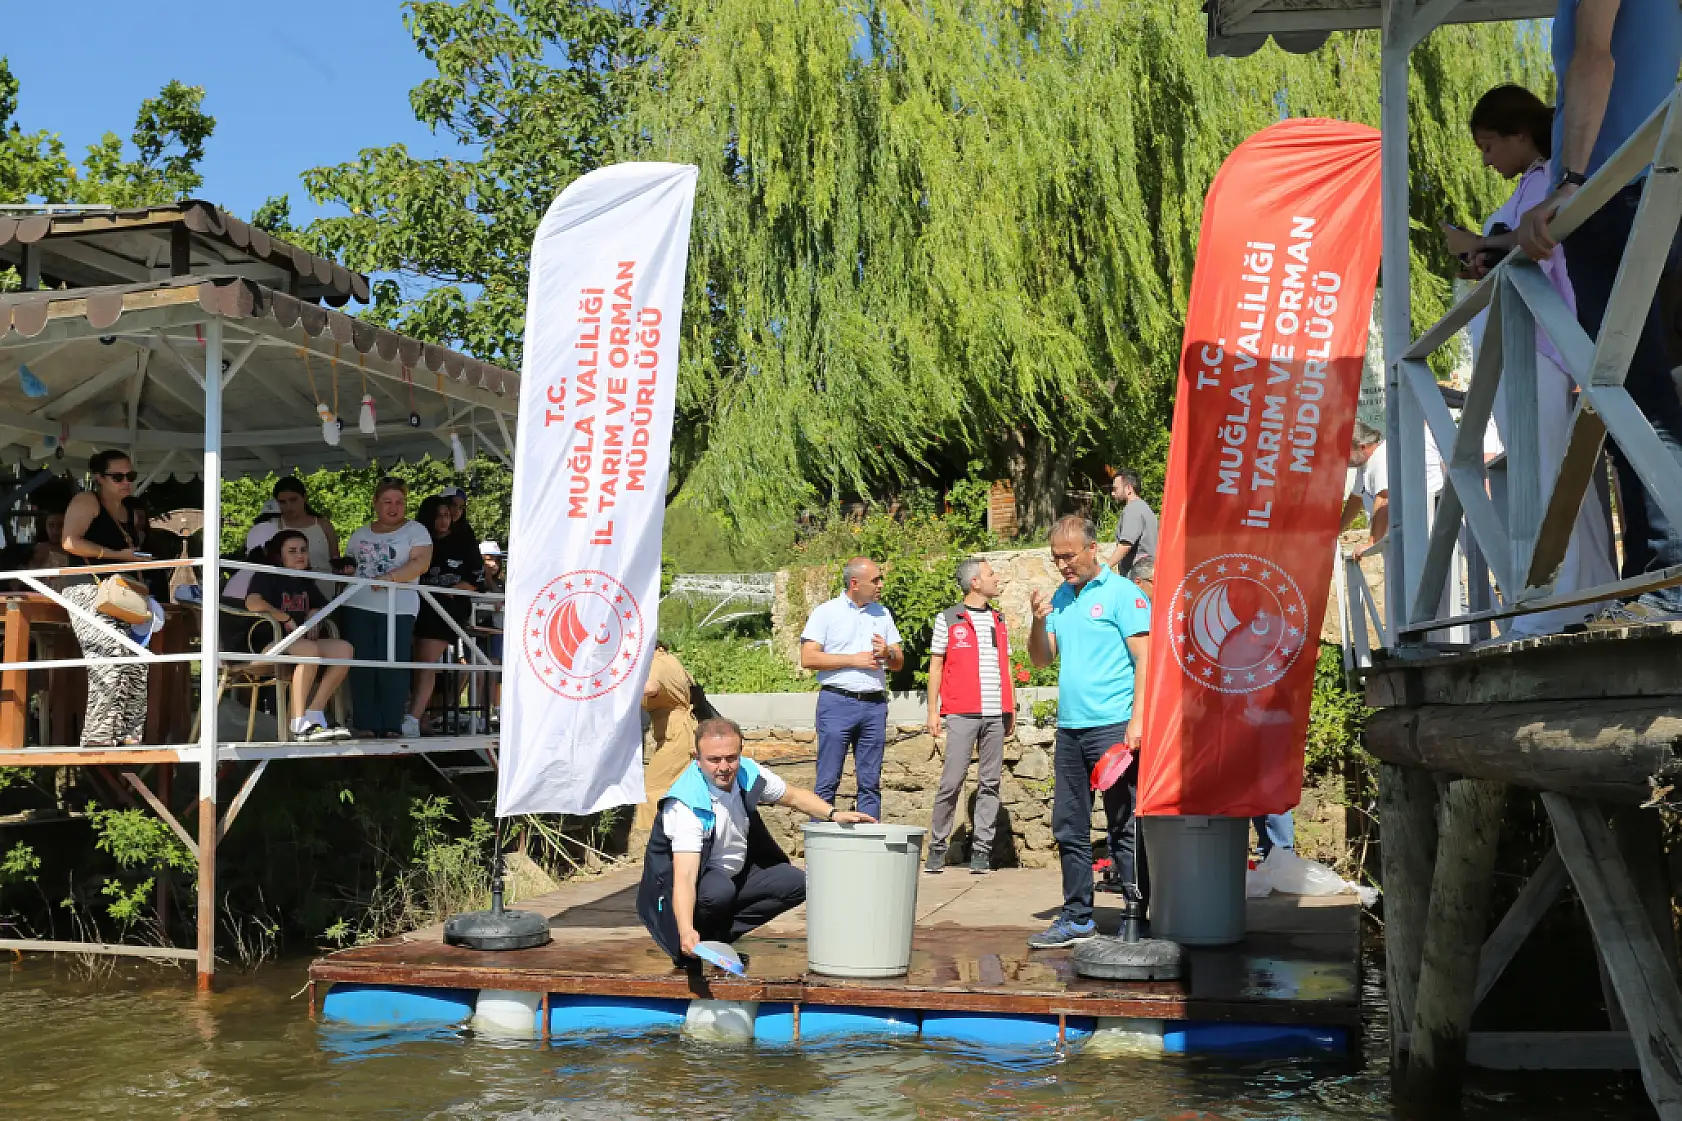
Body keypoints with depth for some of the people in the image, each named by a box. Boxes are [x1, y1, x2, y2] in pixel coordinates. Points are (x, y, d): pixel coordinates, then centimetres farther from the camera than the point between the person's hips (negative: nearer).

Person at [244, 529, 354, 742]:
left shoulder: (306, 582, 22)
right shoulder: (267, 576, -1)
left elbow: (316, 607, 34)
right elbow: (253, 603, -21)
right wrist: (287, 619, -15)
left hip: (301, 640, 8)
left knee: (344, 649, -17)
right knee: (309, 650, -38)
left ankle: (314, 713, -18)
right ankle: (300, 724, -37)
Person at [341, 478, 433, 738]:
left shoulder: (415, 531, 5)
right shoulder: (360, 534, 21)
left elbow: (421, 562, -10)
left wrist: (390, 577, -21)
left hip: (398, 609, -4)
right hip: (358, 608, 4)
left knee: (392, 668, -9)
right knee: (361, 667, 0)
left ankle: (392, 726, -4)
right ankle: (366, 726, 3)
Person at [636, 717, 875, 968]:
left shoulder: (749, 773, -14)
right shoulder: (687, 805, -33)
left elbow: (793, 796, 6)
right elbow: (684, 878, -41)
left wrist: (833, 814, -11)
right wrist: (686, 932, -57)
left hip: (736, 874, 7)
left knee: (796, 883, -6)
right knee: (719, 891, -38)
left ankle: (718, 936, -3)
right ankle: (691, 949, -8)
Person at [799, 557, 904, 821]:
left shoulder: (882, 614, 18)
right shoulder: (826, 612, 2)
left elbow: (899, 661, 18)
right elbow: (808, 658, -8)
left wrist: (888, 653, -5)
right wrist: (853, 660, -9)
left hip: (874, 704, 5)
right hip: (837, 702, -5)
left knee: (871, 783, 6)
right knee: (828, 782, -4)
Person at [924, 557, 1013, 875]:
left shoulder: (999, 620, 17)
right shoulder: (948, 619, 5)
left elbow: (1005, 667, 20)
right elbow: (936, 666, 4)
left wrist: (1011, 709, 13)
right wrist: (933, 711, -2)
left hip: (995, 714, 4)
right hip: (961, 714, -4)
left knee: (990, 783, 3)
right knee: (951, 782, -6)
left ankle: (981, 849, 6)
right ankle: (937, 848, 3)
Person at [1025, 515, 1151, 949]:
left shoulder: (1123, 593, -4)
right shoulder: (1058, 598, 14)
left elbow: (1144, 658, -9)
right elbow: (1042, 659, 14)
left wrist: (1138, 718, -17)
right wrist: (1039, 621, -4)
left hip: (1113, 726, -7)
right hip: (1069, 728, 7)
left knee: (1124, 827, -1)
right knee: (1069, 828, 11)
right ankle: (1077, 918, 21)